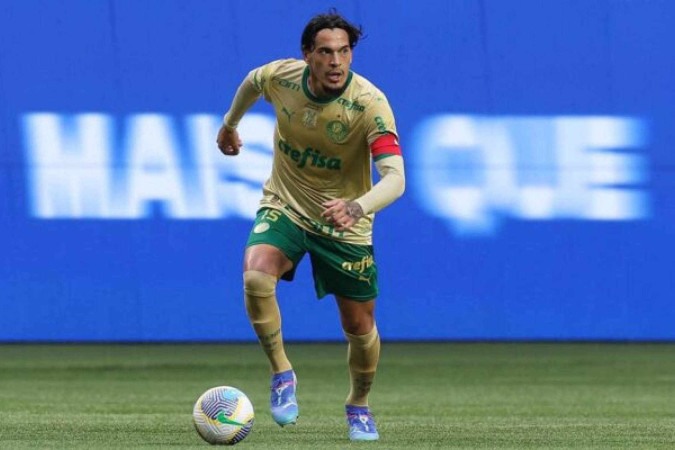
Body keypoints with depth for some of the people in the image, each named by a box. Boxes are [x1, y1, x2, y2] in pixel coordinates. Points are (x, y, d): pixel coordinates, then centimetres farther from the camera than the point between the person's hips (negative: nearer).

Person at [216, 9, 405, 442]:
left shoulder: (370, 103, -28)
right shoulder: (280, 77, -17)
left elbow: (395, 178, -38)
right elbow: (251, 82, 11)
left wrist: (357, 206, -58)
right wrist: (230, 124, 28)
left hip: (344, 225, -1)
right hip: (284, 207, 1)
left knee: (360, 326, 6)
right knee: (256, 277, -28)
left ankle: (359, 407, 36)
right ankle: (282, 374, -7)